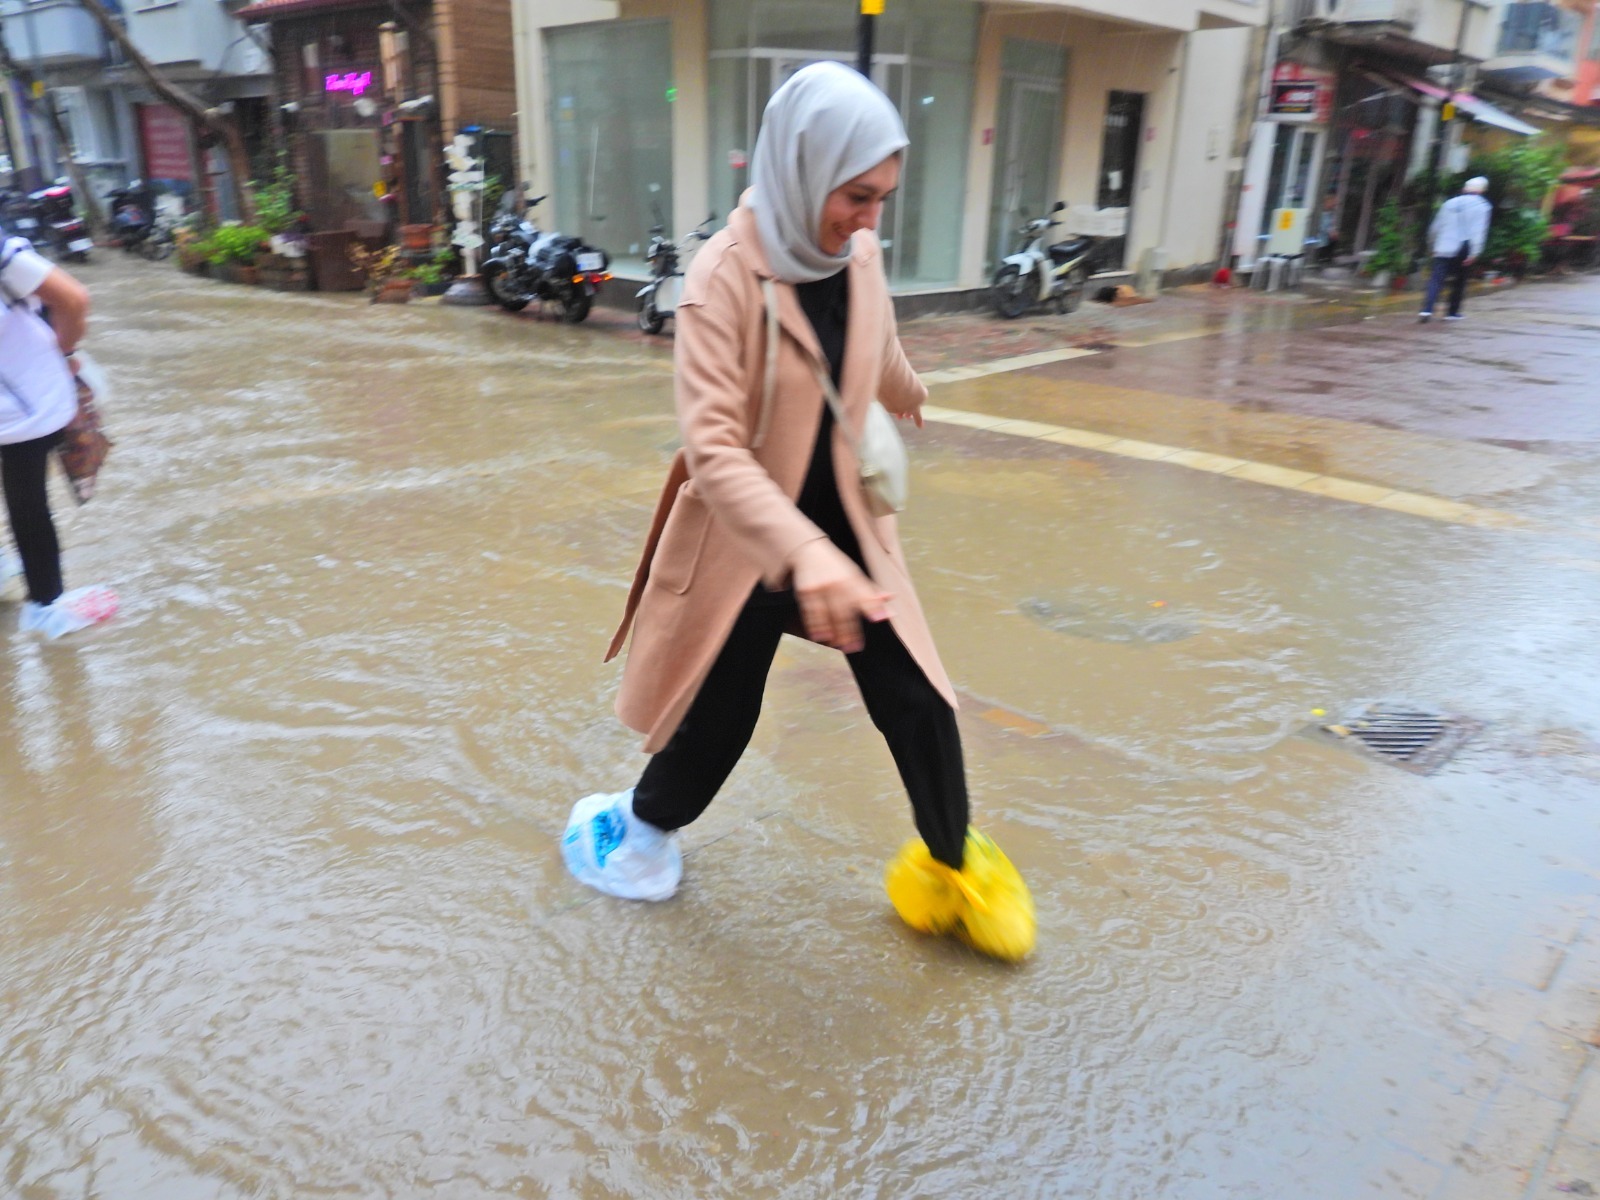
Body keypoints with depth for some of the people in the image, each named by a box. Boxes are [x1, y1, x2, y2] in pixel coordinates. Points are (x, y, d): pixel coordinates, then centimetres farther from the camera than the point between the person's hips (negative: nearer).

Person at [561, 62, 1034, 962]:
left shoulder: (860, 260, -5)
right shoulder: (725, 276, -22)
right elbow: (712, 448, -31)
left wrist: (909, 395, 40)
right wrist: (801, 553, -45)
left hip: (843, 523, 5)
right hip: (747, 538, -4)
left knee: (918, 703, 3)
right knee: (720, 716, 9)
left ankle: (953, 866, 28)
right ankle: (641, 826, 41)